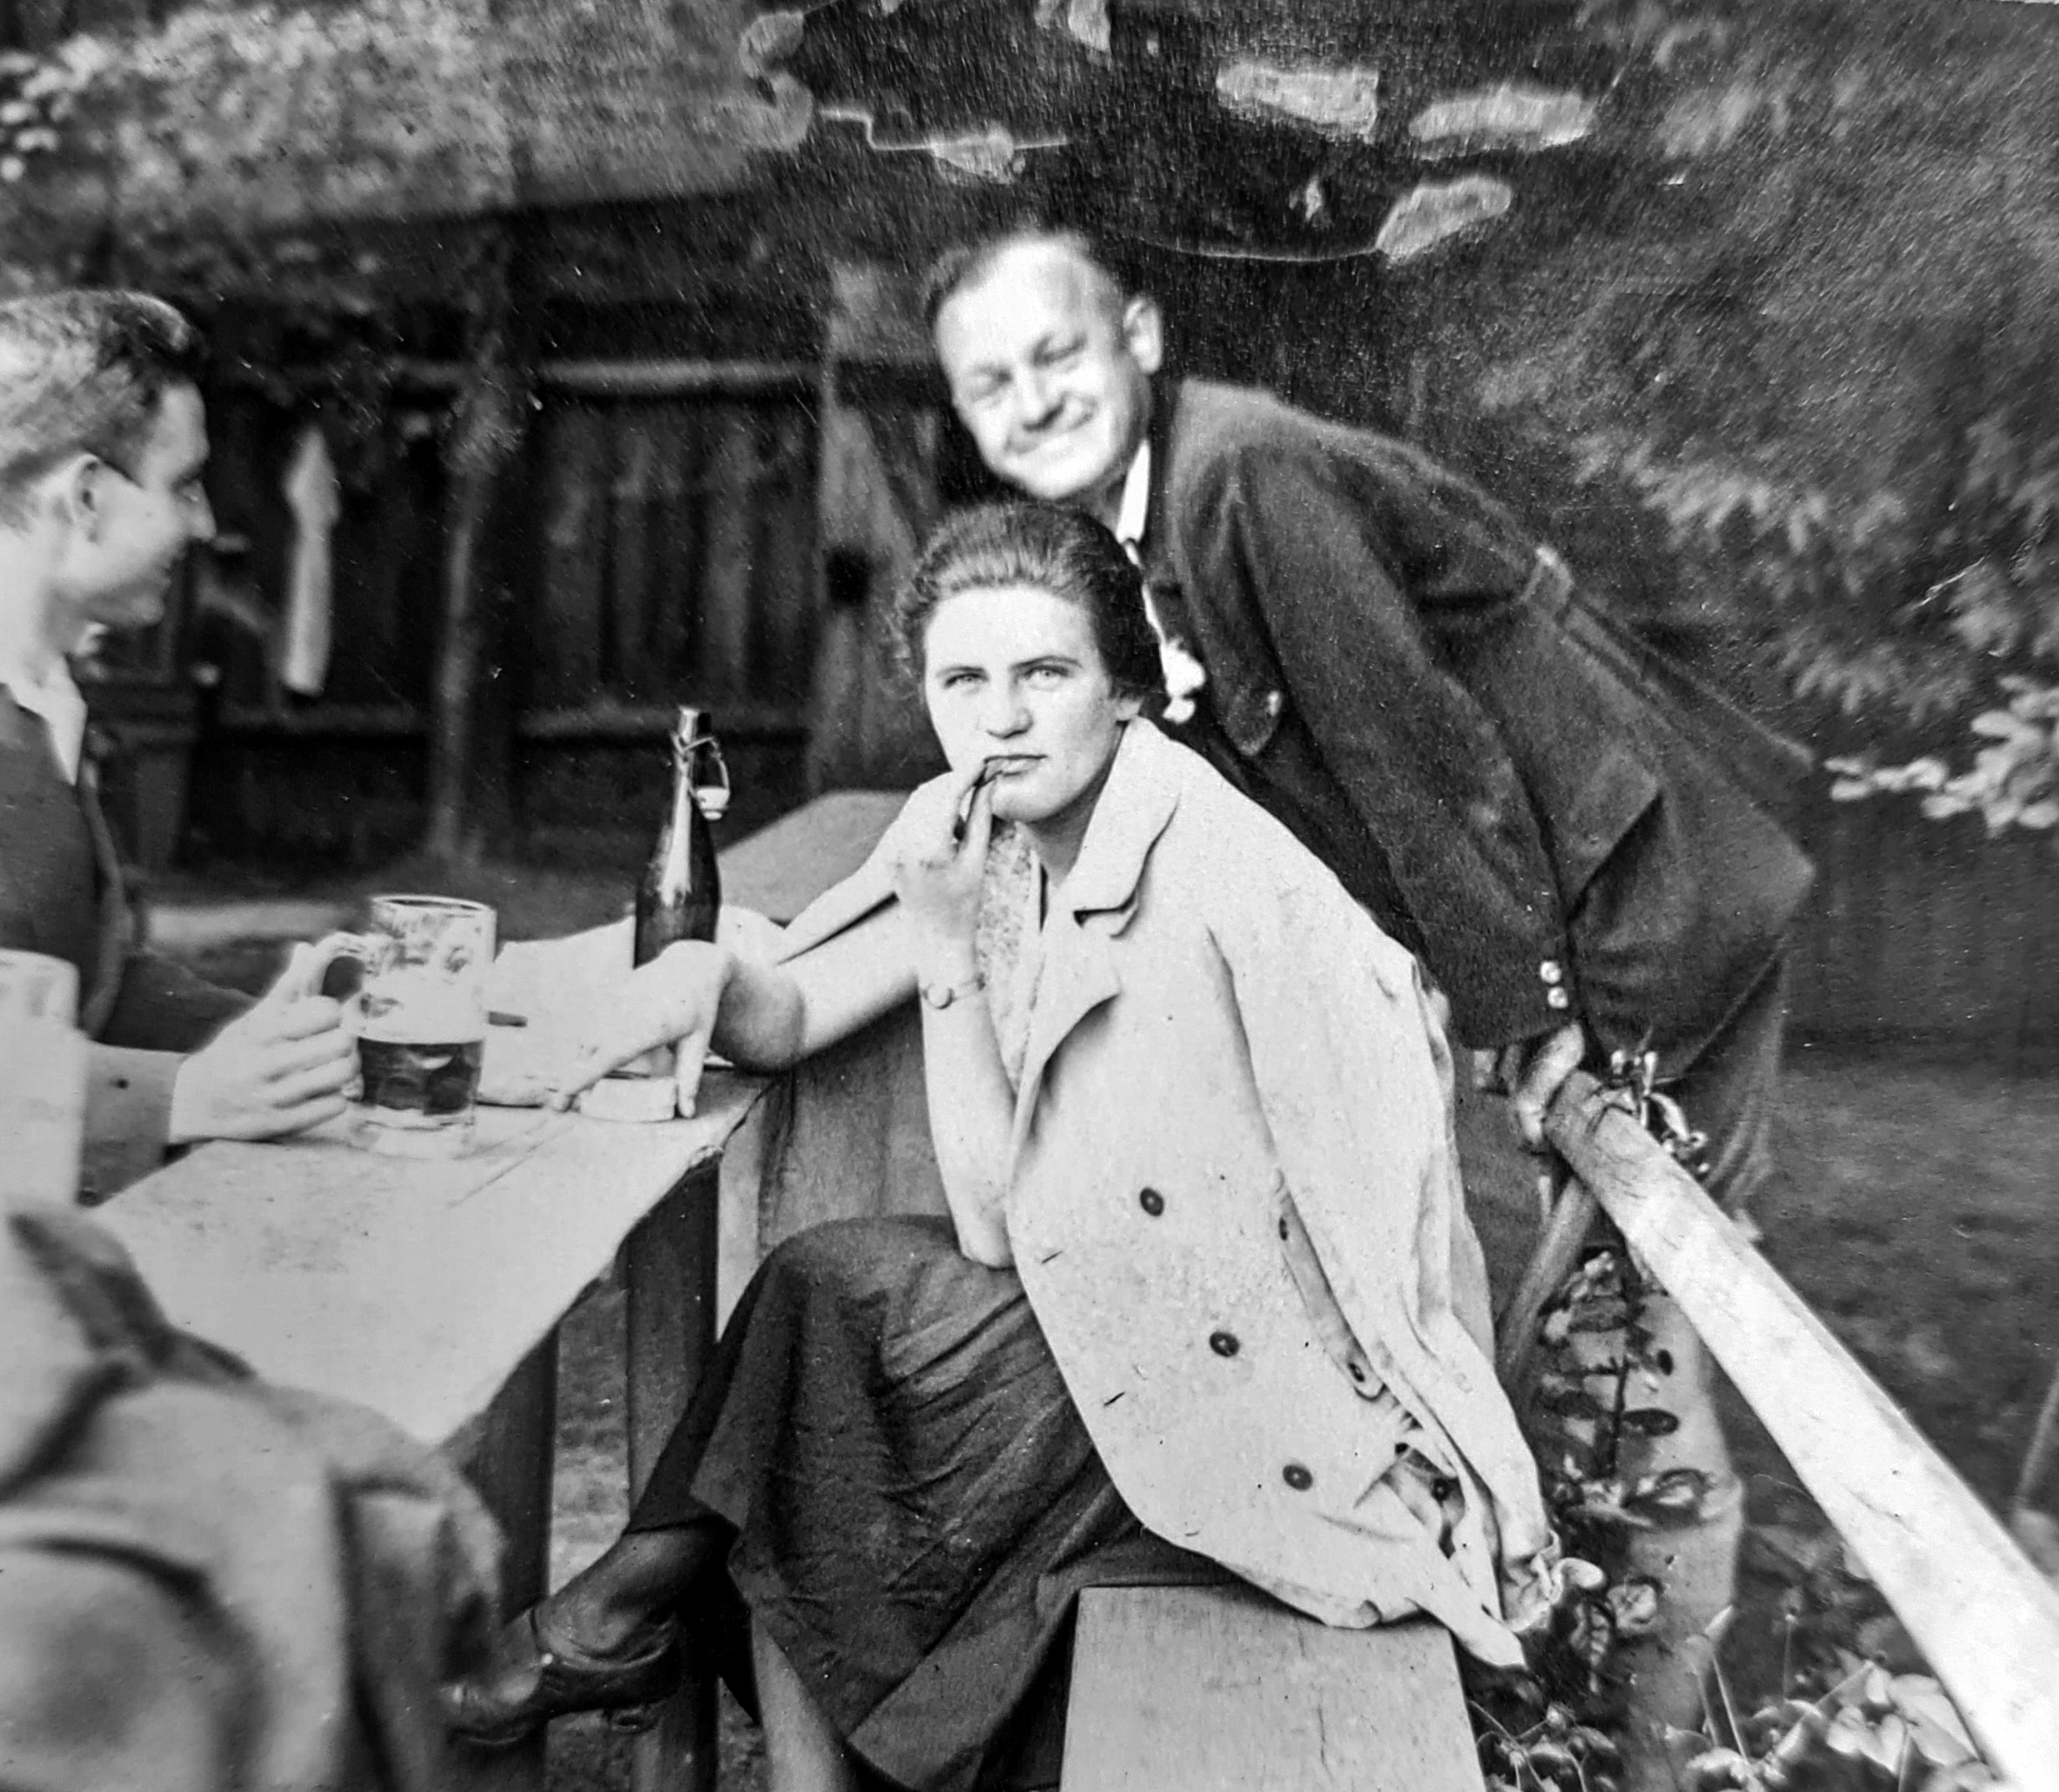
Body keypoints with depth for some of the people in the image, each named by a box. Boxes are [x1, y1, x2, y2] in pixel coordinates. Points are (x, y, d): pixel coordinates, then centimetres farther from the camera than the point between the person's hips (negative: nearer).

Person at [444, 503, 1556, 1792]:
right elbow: (790, 1021, 0)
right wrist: (707, 973, -16)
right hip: (1168, 1341, 7)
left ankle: (649, 1599, 9)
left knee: (831, 1291, -14)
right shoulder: (994, 828, -1)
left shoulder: (1201, 886, -22)